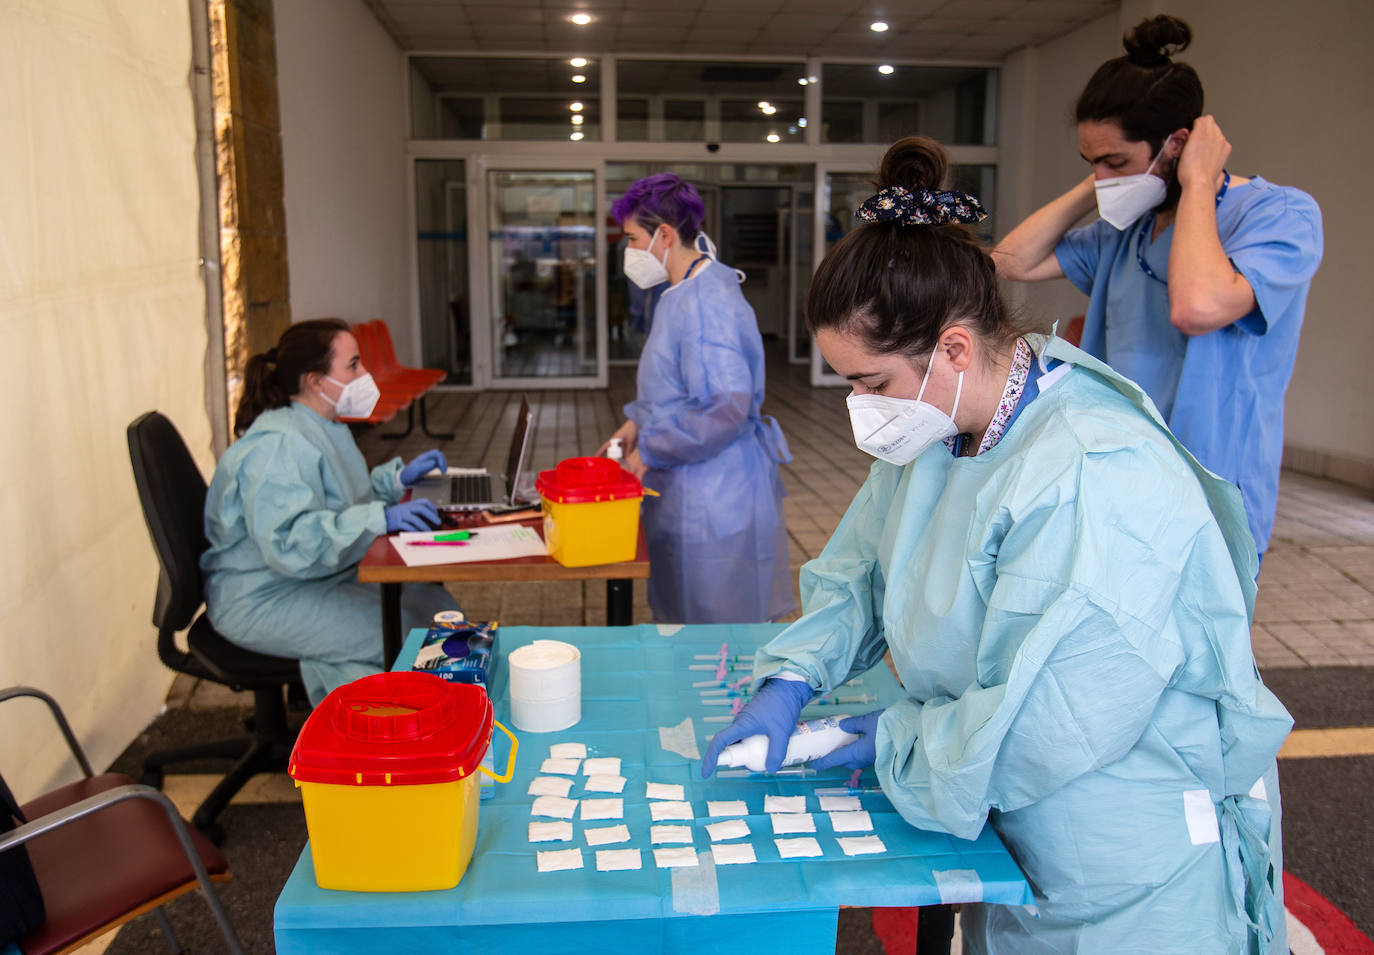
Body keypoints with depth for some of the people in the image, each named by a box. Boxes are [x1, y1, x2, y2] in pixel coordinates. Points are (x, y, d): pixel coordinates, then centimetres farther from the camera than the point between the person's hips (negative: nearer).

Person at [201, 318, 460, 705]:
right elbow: (286, 542, -33)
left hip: (325, 577, 10)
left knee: (434, 603, -5)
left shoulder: (325, 427, 11)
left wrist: (397, 477, 9)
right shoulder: (277, 447, -23)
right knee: (403, 633, -22)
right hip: (264, 601, -10)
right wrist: (379, 519, -39)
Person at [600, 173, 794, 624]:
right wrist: (638, 422, 10)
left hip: (714, 499, -10)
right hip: (690, 493, 10)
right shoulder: (683, 294, 12)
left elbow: (728, 408, -28)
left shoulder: (707, 303, -22)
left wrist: (651, 451, -19)